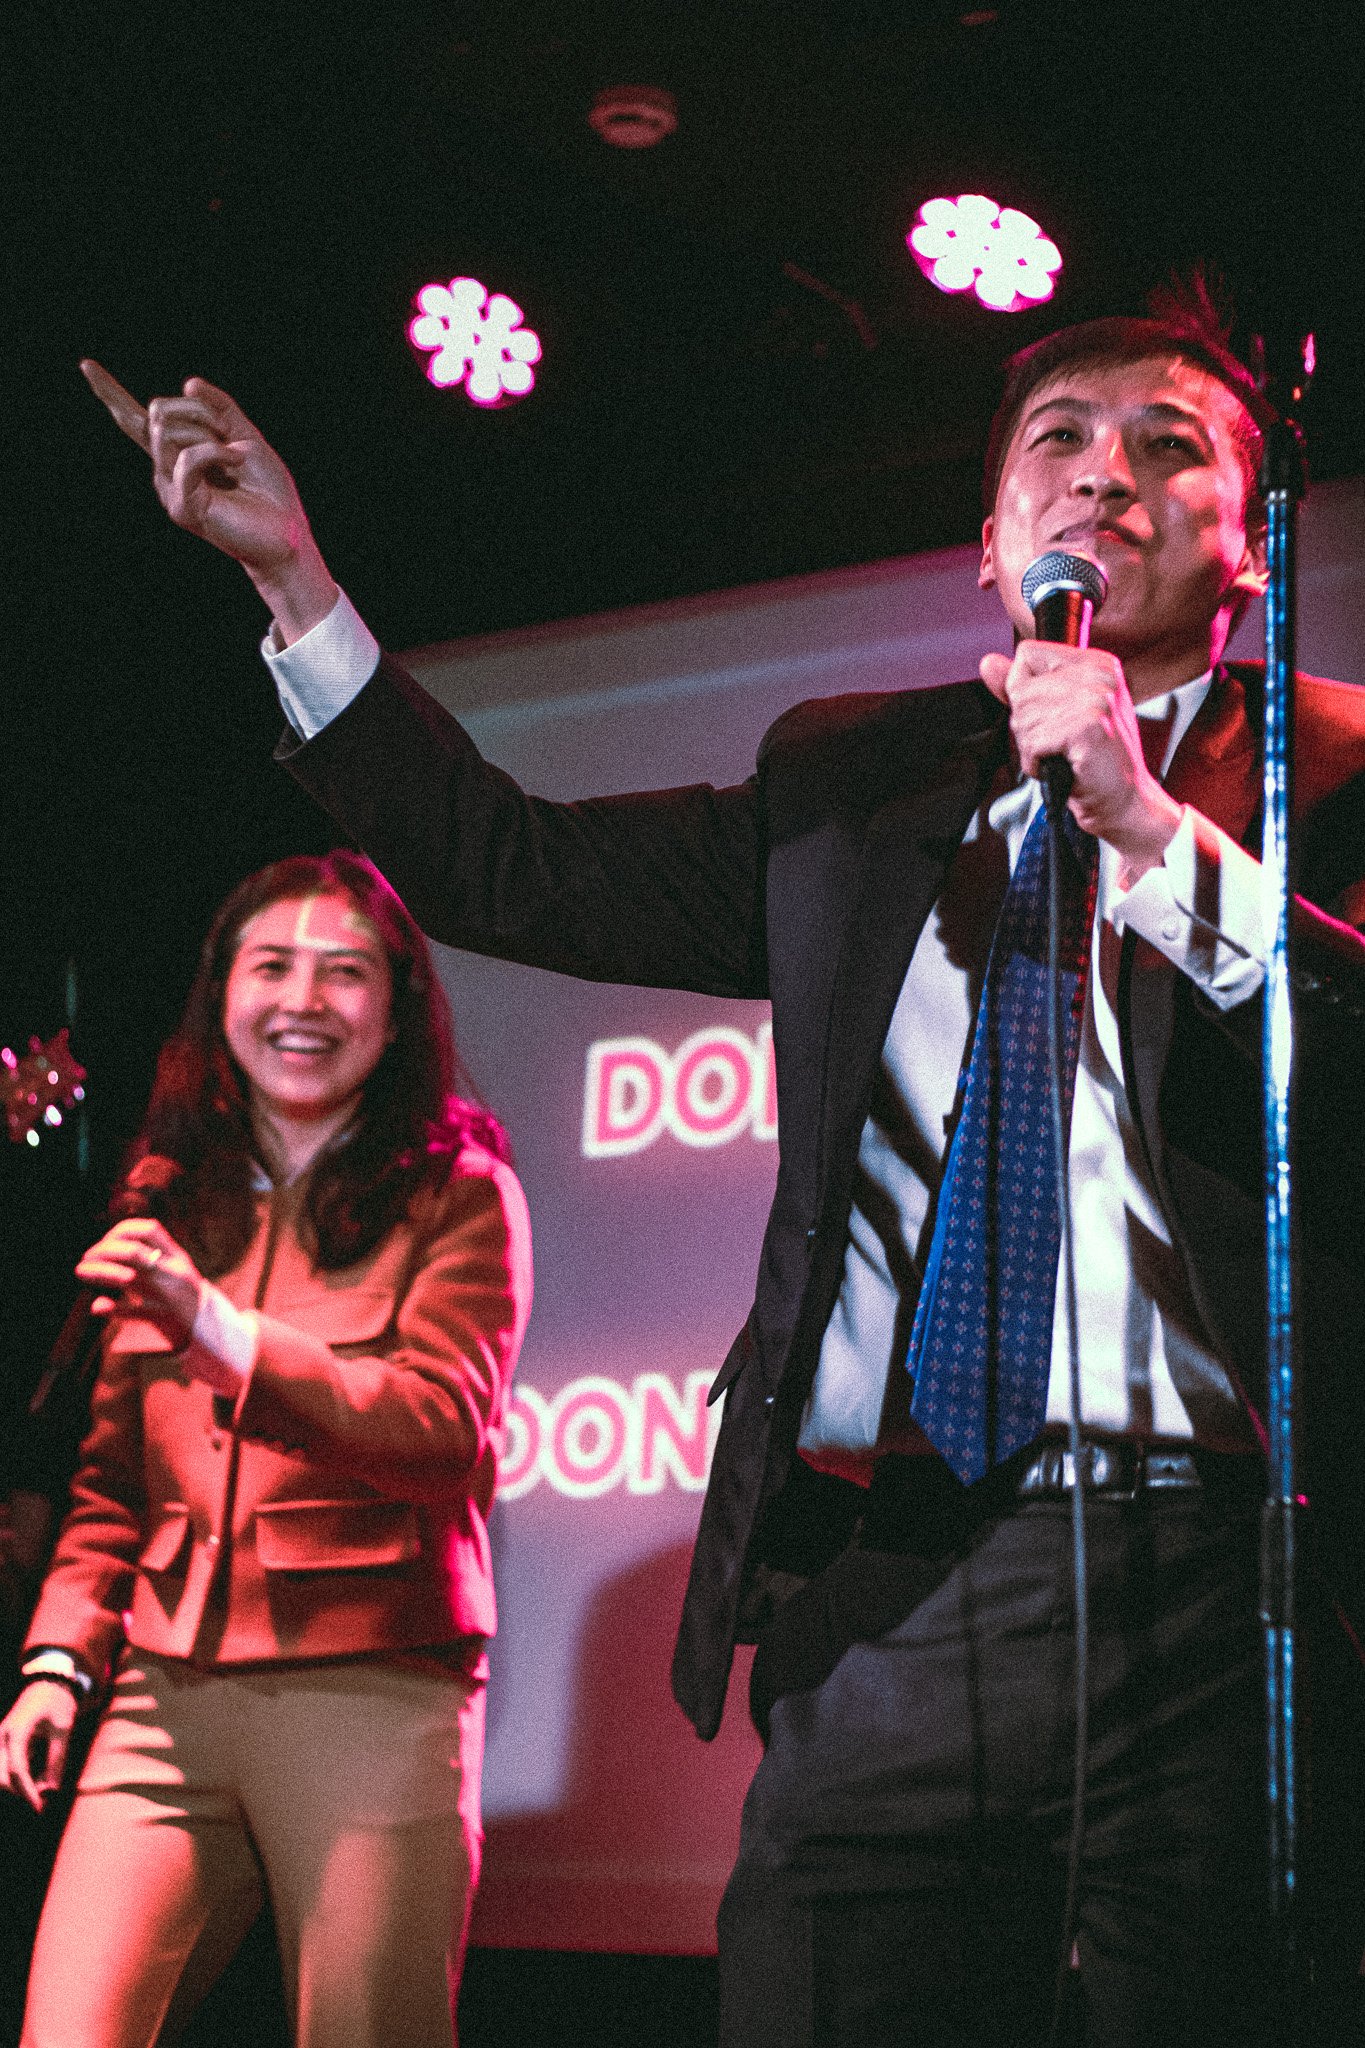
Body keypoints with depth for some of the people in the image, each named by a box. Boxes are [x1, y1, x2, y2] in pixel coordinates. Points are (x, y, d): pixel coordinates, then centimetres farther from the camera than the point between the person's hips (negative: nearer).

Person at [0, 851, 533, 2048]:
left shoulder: (458, 1194, 4)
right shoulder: (171, 1204, 19)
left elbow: (444, 1426, -10)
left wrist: (214, 1328, -18)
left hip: (373, 1692, -4)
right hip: (165, 1693, 4)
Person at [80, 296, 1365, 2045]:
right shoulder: (850, 781, 20)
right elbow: (508, 867, 20)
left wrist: (1158, 834, -15)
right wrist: (294, 578, 16)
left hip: (1223, 1591, -3)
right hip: (882, 1601, 3)